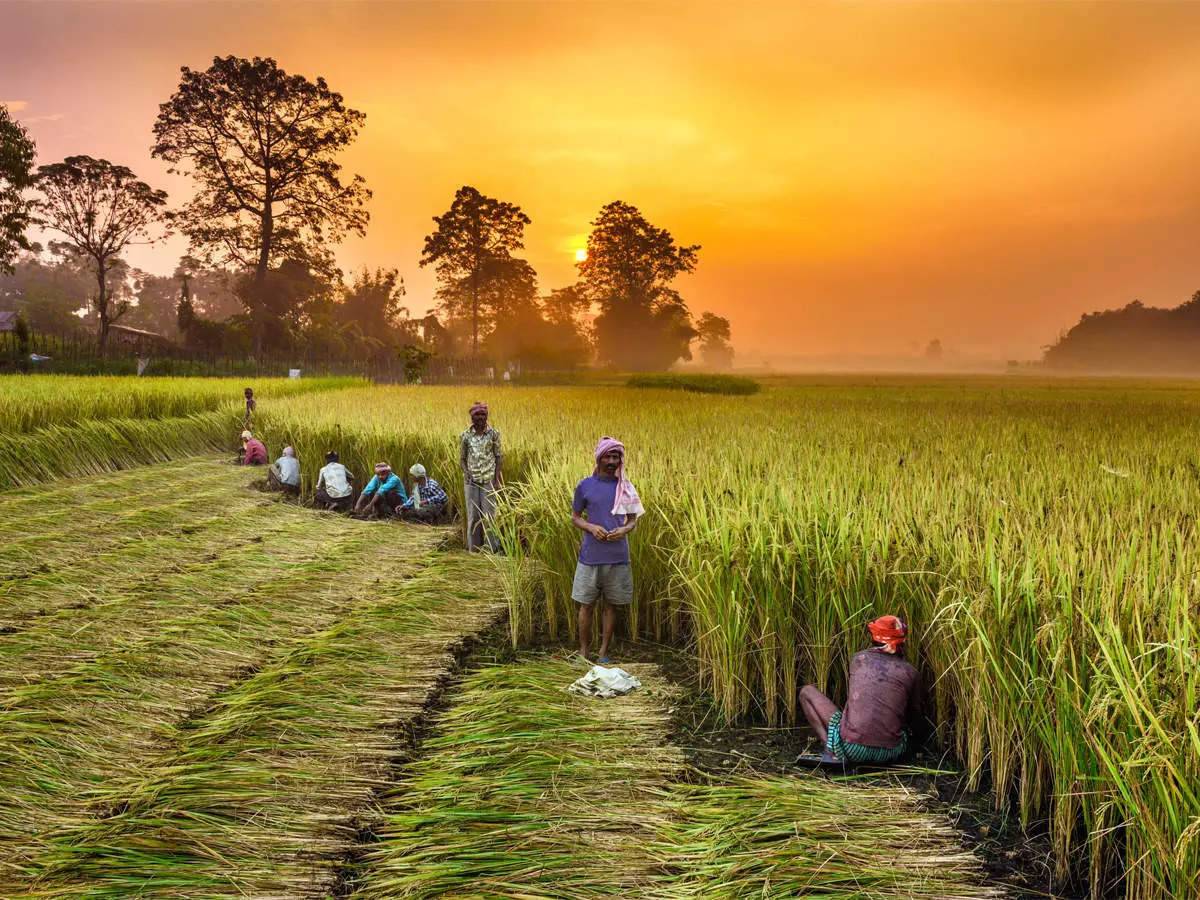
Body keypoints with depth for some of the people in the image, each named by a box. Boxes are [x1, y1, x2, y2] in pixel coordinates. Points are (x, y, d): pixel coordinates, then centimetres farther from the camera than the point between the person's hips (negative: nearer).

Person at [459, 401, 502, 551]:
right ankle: (473, 548, 11)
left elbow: (497, 456, 1)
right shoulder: (465, 435, 2)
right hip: (471, 481, 1)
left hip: (488, 480, -1)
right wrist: (467, 474, -8)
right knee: (473, 515, 3)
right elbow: (462, 458, 8)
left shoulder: (494, 434, -1)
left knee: (489, 514, -3)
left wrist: (497, 479, -6)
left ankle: (491, 548, 4)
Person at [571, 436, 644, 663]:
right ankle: (583, 652, 19)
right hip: (590, 557, -1)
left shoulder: (626, 488, 3)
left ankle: (604, 652, 21)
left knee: (611, 605, 9)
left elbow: (633, 521, 8)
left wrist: (624, 529, -14)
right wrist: (591, 527, -13)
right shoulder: (585, 486, 0)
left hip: (618, 557, 1)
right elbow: (575, 517, 6)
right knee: (586, 605, 5)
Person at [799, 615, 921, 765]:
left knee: (807, 691, 13)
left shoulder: (858, 659, 7)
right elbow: (913, 715, 21)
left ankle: (832, 750, -2)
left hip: (852, 749, -5)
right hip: (889, 754, 5)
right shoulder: (911, 672, 5)